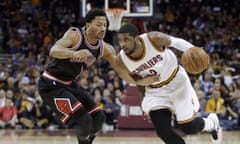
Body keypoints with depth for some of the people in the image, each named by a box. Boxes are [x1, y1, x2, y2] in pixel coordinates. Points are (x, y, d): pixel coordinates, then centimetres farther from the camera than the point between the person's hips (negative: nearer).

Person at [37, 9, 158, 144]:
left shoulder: (105, 49, -3)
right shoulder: (75, 35, -23)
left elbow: (121, 70, 1)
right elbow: (53, 51, -38)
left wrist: (139, 81, -17)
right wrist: (74, 54, -58)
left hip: (71, 84, 8)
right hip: (52, 85, -8)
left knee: (98, 117, 5)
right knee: (83, 119, -22)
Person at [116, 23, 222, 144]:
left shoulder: (154, 39, -30)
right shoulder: (121, 60, -19)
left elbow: (175, 42, -10)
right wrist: (145, 99, 10)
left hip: (176, 83, -3)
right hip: (155, 92, 3)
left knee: (188, 127, 0)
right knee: (163, 132, -11)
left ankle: (212, 123, 35)